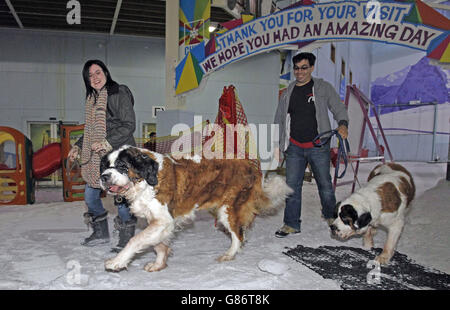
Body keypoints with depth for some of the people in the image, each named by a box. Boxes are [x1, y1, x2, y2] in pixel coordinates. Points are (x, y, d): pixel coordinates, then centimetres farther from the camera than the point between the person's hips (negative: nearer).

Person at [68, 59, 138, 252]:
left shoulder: (119, 93, -8)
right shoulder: (92, 99, 16)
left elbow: (129, 125, -13)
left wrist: (108, 143, -20)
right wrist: (78, 146, 15)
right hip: (97, 157, 8)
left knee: (121, 196, -6)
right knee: (90, 195, 13)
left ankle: (126, 240, 9)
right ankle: (101, 234, 31)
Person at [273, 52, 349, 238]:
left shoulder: (323, 88, 5)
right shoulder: (288, 93, 13)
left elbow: (338, 108, 1)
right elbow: (279, 120, 17)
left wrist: (343, 123, -21)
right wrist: (277, 144, 10)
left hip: (318, 146, -2)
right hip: (294, 147, 3)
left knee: (325, 184, 7)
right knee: (292, 186, 0)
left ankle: (331, 216, 31)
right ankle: (292, 224, 11)